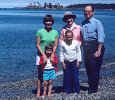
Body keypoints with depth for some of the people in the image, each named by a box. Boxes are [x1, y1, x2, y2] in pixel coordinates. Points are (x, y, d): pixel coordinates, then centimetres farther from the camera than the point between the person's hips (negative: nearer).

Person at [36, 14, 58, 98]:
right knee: (40, 75, -3)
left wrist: (52, 54, -11)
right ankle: (38, 92, 5)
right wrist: (44, 55, -13)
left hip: (51, 56, 3)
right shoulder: (40, 32, -3)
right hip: (41, 56, -3)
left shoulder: (55, 32, 6)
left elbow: (55, 45, 4)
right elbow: (38, 45, -4)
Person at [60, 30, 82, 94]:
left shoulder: (76, 43, -6)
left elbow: (78, 52, 2)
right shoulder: (63, 43, -6)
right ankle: (67, 90, 12)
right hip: (66, 62, 0)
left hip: (74, 62, 0)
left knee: (75, 76, 1)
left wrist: (78, 61, -1)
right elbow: (61, 53, 2)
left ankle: (77, 90, 12)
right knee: (67, 76, 3)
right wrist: (62, 62, -1)